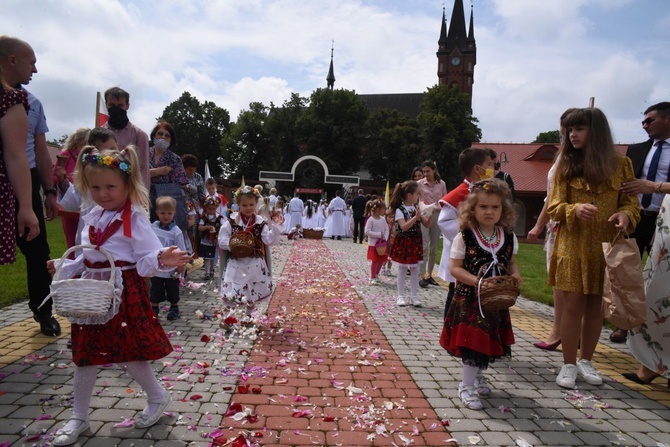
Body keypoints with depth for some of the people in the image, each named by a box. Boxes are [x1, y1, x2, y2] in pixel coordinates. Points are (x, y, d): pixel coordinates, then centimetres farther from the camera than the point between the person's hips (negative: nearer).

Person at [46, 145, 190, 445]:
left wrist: (161, 259, -41)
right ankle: (78, 417, 31)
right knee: (85, 353, 14)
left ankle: (158, 396, 27)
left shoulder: (135, 218, -14)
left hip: (124, 293, -7)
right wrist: (64, 268, 17)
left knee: (128, 352, 0)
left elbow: (147, 258, -21)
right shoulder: (93, 218, 9)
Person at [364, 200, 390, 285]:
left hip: (382, 243, 6)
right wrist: (378, 234, -21)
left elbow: (386, 230, 8)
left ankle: (376, 275, 28)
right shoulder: (371, 220, -14)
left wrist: (385, 238, -10)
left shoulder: (383, 219, 5)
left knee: (381, 260, 11)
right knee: (375, 261, -2)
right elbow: (367, 231, -18)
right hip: (374, 244, -6)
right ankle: (372, 278, 10)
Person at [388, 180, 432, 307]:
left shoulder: (416, 209, 6)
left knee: (415, 270, 8)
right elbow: (404, 227, -23)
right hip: (403, 243, -6)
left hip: (415, 244, 6)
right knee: (402, 270, 5)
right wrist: (416, 217, -29)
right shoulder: (399, 210, -13)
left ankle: (414, 296, 17)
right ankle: (401, 296, 15)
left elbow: (427, 224, 6)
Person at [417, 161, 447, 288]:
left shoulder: (441, 183, 6)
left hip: (437, 216, 3)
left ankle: (429, 275, 18)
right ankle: (422, 276, -6)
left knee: (434, 248, 8)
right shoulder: (419, 184, -2)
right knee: (424, 247, -10)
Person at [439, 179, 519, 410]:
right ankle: (467, 386, 13)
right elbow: (455, 268, -15)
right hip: (470, 298, -5)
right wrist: (476, 281, -28)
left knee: (490, 340, 17)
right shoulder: (464, 237, -15)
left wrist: (515, 275, -8)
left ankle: (478, 376, 42)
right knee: (472, 341, -4)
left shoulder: (509, 237, 0)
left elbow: (511, 262, 13)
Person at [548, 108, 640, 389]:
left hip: (606, 247, 1)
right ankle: (568, 365, 14)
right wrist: (574, 209, -21)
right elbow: (554, 207, 0)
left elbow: (632, 203, 7)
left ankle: (585, 361, 27)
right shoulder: (566, 165, 3)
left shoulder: (620, 164, 5)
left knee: (596, 306, 10)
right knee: (573, 305, 0)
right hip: (573, 246, -1)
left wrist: (626, 215, -16)